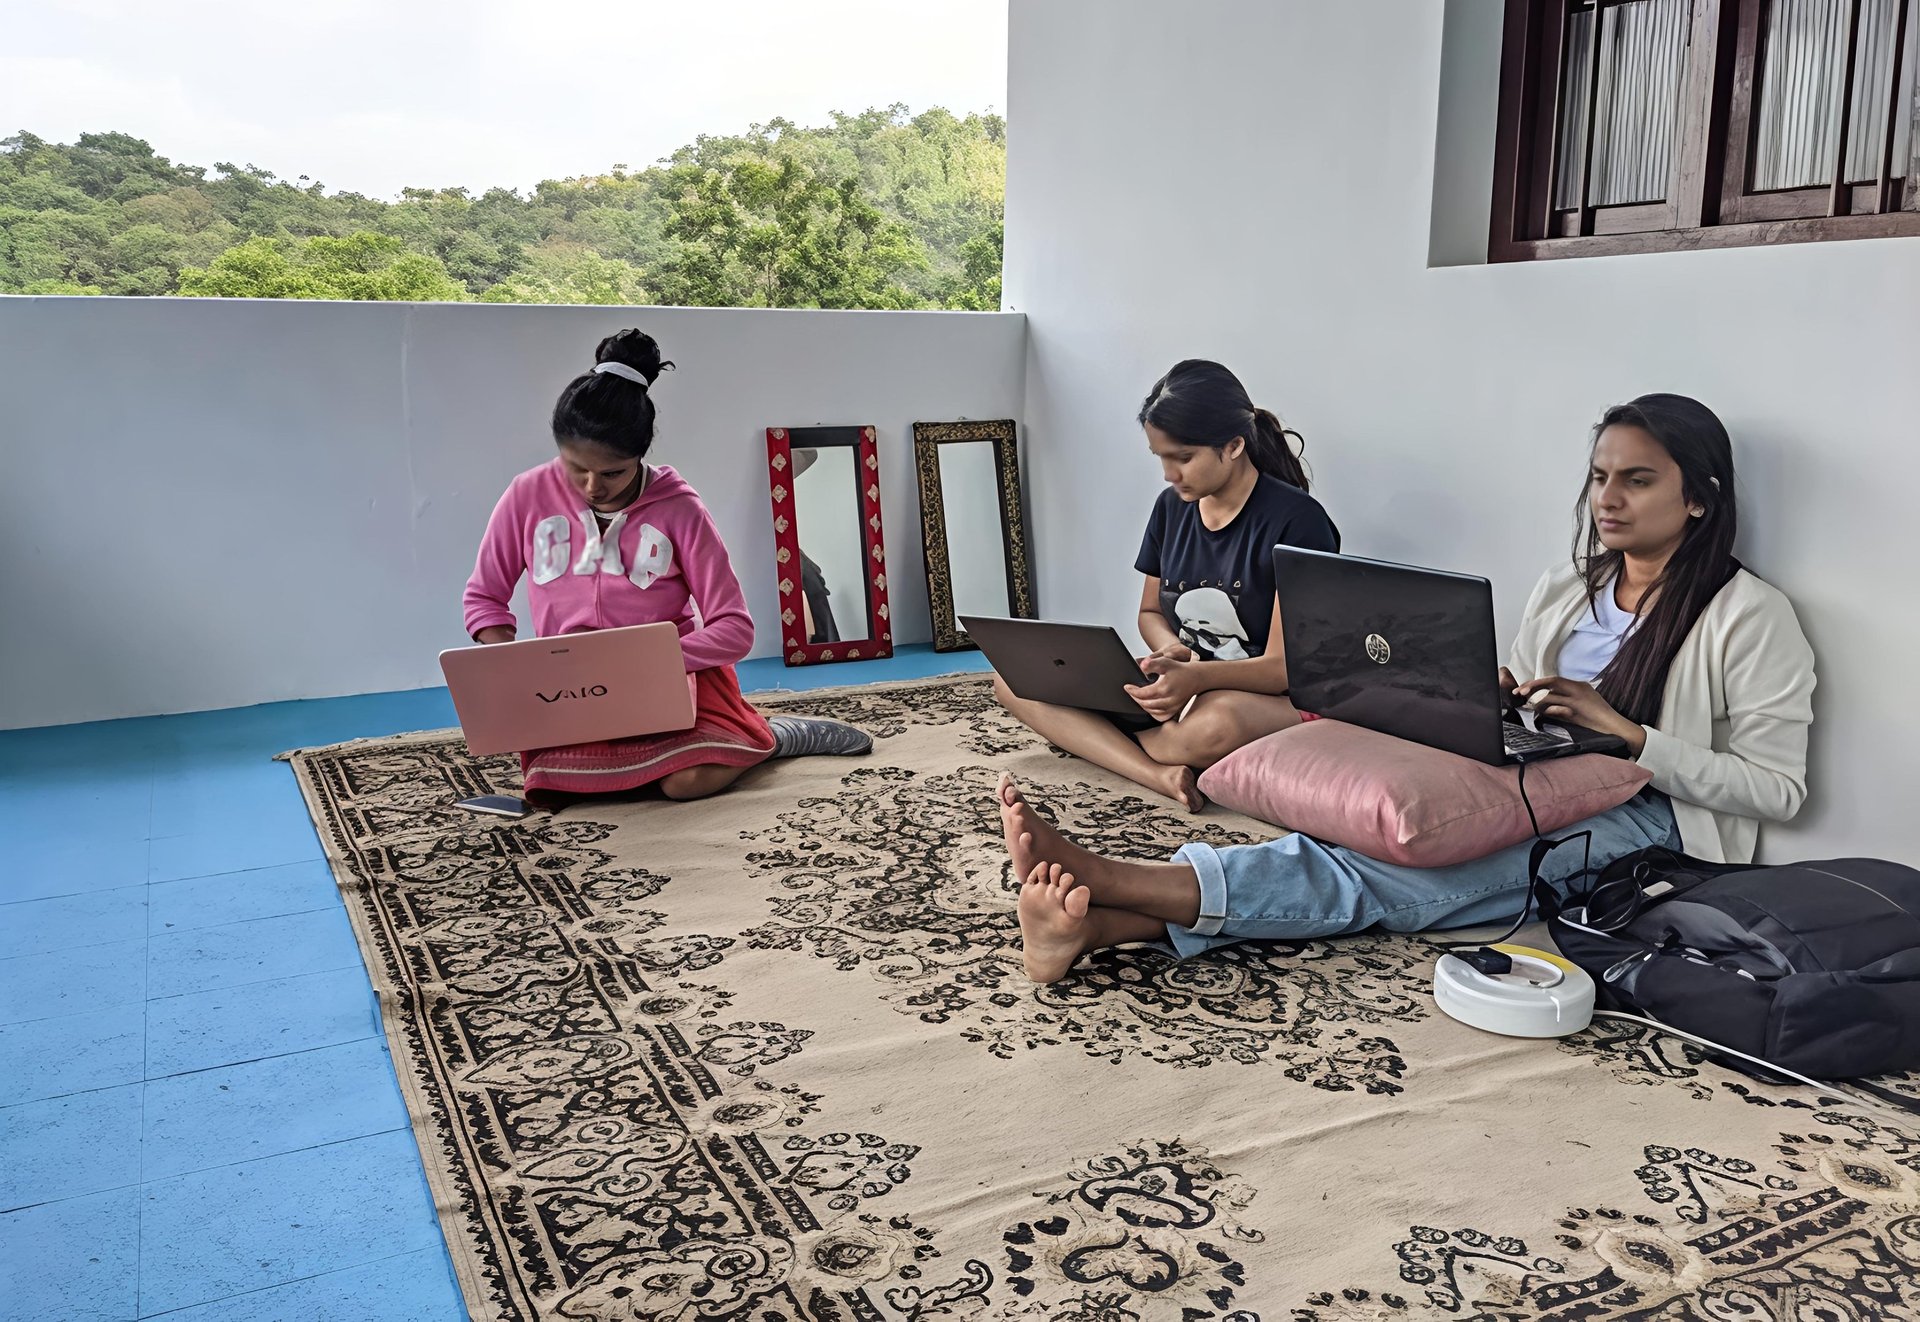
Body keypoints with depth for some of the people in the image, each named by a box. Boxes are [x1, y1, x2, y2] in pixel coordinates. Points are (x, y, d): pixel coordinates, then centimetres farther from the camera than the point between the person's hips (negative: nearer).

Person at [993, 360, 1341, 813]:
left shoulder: (1296, 520, -14)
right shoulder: (1172, 507, 5)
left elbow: (1286, 667, -17)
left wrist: (1195, 677, -37)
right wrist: (1171, 650, -8)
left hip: (1271, 702, -7)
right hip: (1181, 690, 7)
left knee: (1217, 723, -45)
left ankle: (1100, 742, -13)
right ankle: (1158, 773, -27)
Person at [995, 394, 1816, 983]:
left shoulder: (1749, 617, -1)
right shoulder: (1565, 590, 18)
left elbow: (1776, 789, -6)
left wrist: (1621, 729, -15)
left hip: (1640, 825, -5)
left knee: (1401, 866, -33)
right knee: (1375, 850, -28)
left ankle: (1104, 880, -47)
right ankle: (1099, 924, -48)